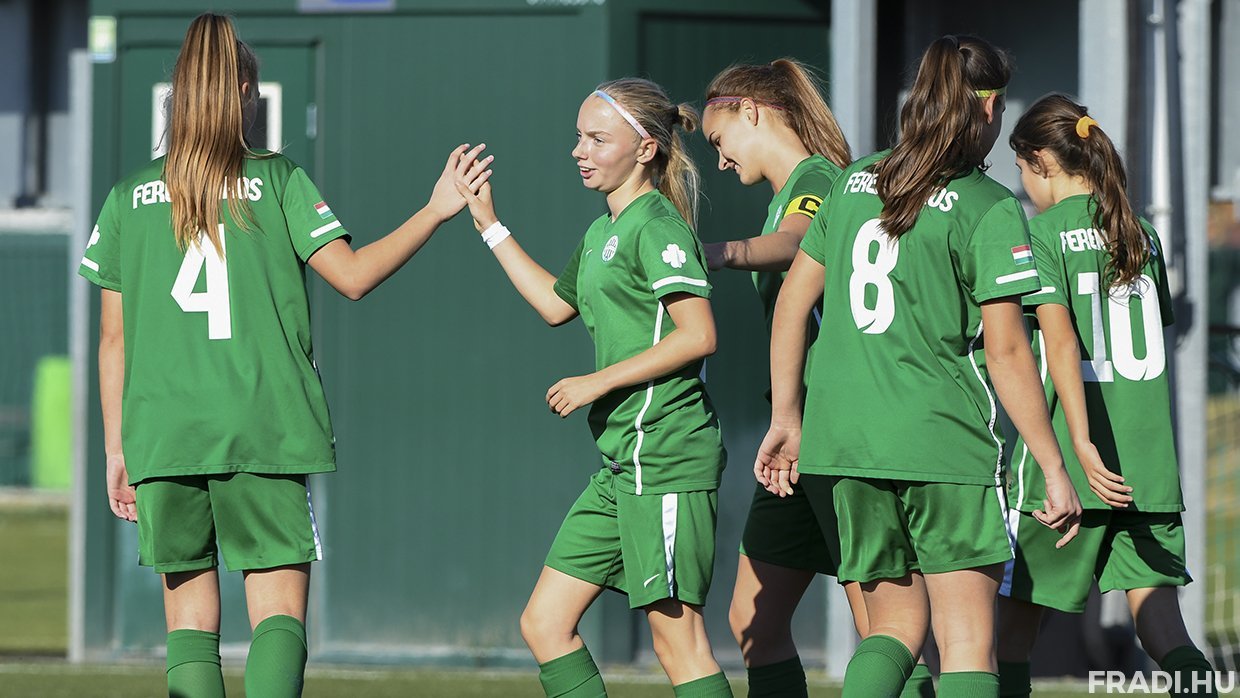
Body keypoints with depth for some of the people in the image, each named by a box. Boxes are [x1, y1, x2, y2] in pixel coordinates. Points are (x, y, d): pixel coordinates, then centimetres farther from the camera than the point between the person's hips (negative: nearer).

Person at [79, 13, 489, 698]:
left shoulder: (129, 196, 9)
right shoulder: (277, 180, 2)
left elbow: (113, 339, 9)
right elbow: (353, 274, -3)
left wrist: (115, 450, 14)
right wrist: (437, 211, 6)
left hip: (161, 435, 2)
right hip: (265, 431, -2)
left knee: (190, 622, 6)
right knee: (278, 608, -1)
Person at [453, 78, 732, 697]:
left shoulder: (655, 224, -10)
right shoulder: (602, 232, 18)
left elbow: (698, 334, -19)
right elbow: (557, 303, 36)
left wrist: (597, 382, -15)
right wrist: (489, 226, 33)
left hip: (665, 455, -10)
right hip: (622, 460, 10)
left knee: (676, 635, -9)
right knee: (543, 623, 8)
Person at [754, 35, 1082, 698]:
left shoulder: (853, 182, 11)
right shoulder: (989, 209, -7)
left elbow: (792, 300, 14)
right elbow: (1006, 351, -9)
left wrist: (785, 418, 21)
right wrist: (1055, 470, -5)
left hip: (842, 440, 5)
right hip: (942, 440, -5)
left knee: (894, 626, 15)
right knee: (966, 641, -1)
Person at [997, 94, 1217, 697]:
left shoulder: (1040, 233, -5)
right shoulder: (1142, 235, 12)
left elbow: (1060, 339, -17)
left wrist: (1082, 445, -25)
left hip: (1072, 464, -5)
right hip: (1150, 461, 5)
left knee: (1016, 610, 10)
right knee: (1158, 614, -2)